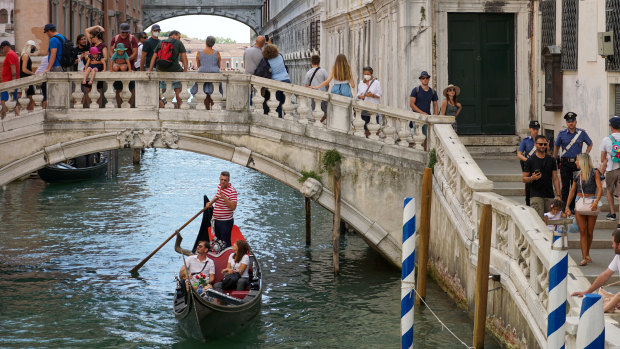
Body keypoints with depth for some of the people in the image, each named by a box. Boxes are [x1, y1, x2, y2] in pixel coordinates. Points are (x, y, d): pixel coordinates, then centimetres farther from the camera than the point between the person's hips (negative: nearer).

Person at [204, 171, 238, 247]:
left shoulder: (232, 190, -19)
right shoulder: (220, 186, 6)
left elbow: (233, 206, -27)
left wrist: (223, 197, -32)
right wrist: (210, 202, 14)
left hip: (226, 221, -8)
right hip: (217, 220, 8)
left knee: (225, 243, -5)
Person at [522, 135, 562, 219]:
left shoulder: (551, 160, 11)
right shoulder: (530, 161, 2)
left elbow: (555, 179, 10)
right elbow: (524, 179, 3)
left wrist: (558, 195, 1)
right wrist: (532, 178, -19)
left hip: (549, 196, 4)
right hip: (536, 195, -3)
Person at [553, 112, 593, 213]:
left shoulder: (582, 133, 3)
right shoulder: (562, 134, 3)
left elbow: (590, 144, 17)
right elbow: (556, 147, 15)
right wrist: (554, 160, 14)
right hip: (565, 163, -1)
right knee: (565, 186, -2)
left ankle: (573, 207, 12)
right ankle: (564, 207, 1)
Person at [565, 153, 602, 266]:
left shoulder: (594, 172, -4)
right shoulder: (577, 176, 10)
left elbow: (600, 188, -12)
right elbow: (572, 191, 14)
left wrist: (596, 202, -26)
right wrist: (567, 206, 6)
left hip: (591, 203, -3)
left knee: (590, 232, 5)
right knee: (582, 231, -3)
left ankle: (587, 254, 26)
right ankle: (584, 257, -5)